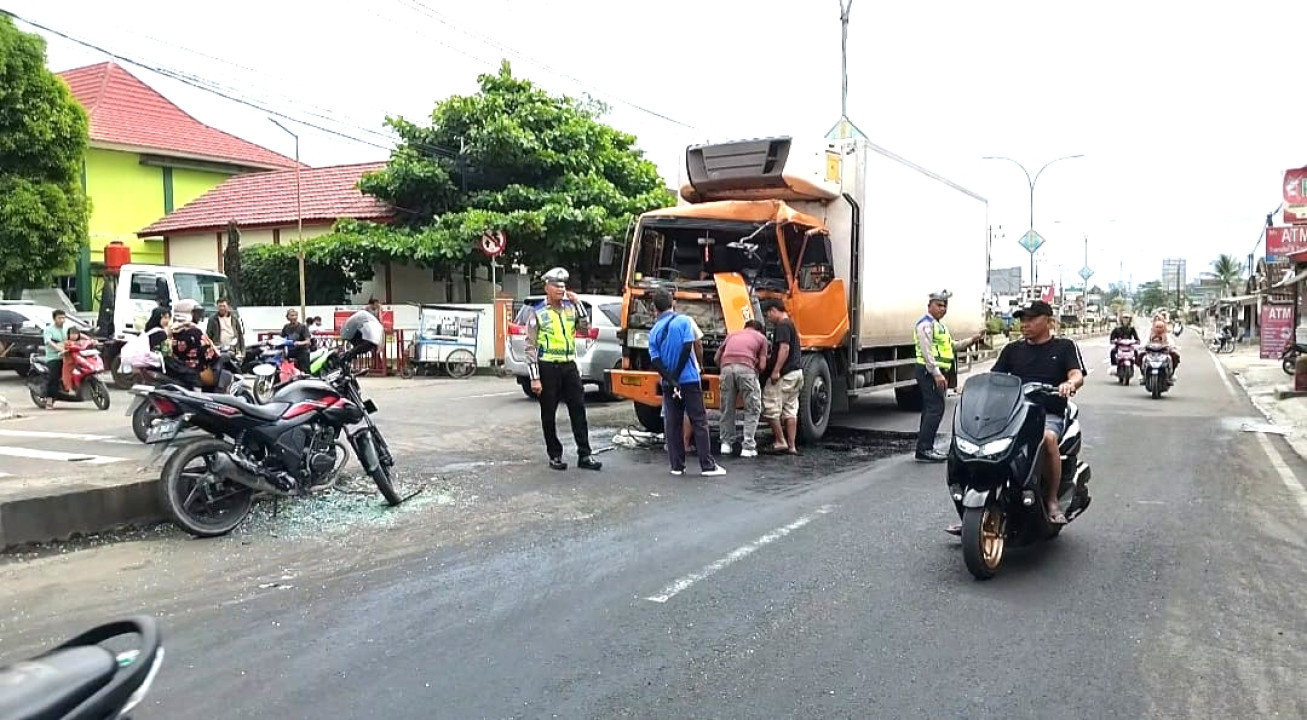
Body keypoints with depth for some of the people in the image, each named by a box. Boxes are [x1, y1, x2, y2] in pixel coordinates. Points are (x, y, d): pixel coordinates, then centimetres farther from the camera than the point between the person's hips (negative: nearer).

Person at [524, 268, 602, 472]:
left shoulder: (571, 308, 10)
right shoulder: (537, 314, -3)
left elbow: (584, 328, 0)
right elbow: (530, 347, -6)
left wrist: (578, 303, -6)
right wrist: (534, 378, -12)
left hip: (569, 365, 4)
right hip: (547, 368, -4)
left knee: (578, 410, 3)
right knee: (549, 415, 5)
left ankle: (584, 455, 8)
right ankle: (555, 455, 17)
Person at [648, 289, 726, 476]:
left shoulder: (654, 331, 5)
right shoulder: (683, 321, -4)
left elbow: (655, 361, -3)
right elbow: (687, 347, -12)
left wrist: (671, 380, -10)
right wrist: (676, 375, -7)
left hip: (668, 383, 3)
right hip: (689, 379, -3)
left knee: (672, 424, 8)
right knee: (699, 422, 1)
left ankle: (677, 466, 9)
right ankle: (707, 465, 0)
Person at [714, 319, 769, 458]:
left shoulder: (732, 334, 31)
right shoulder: (761, 337, 22)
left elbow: (717, 357, 29)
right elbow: (762, 365, 13)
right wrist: (756, 372, 33)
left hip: (726, 367, 3)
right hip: (746, 368, -3)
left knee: (727, 408, 17)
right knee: (752, 409, 6)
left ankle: (726, 443, 20)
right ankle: (748, 447, 1)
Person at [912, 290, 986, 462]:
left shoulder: (940, 325, 23)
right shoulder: (926, 324, -10)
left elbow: (952, 347, 24)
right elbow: (927, 351, -19)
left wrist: (971, 341, 12)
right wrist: (936, 373, -26)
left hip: (938, 373, 10)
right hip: (930, 372, -10)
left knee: (930, 409, 11)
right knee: (935, 408, -15)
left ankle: (924, 448, 16)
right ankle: (924, 449, -16)